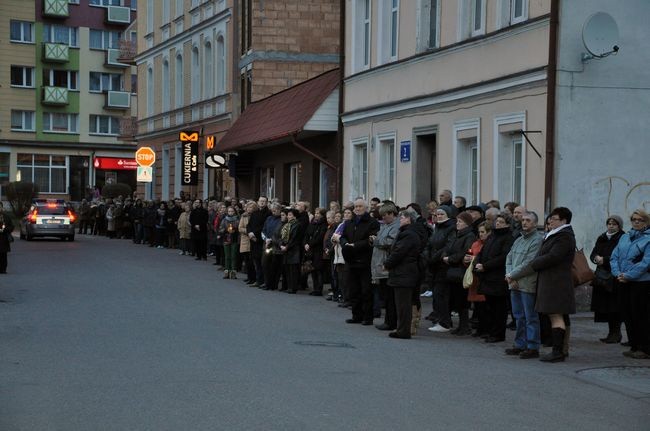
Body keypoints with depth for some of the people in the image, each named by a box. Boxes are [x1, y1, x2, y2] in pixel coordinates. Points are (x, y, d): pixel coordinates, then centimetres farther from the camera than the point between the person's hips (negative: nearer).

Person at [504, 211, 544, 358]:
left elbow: (528, 264, -16)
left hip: (528, 284, -8)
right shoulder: (519, 240, 18)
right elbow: (509, 258, 14)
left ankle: (532, 347, 0)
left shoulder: (538, 240, -9)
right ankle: (520, 345, 20)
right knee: (519, 317, 13)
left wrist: (511, 275, -10)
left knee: (531, 317, -3)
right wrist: (510, 277, -3)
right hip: (515, 284, 8)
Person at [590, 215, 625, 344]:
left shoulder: (623, 239, -5)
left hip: (615, 278, -6)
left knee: (614, 307, -8)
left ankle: (615, 333, 0)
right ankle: (612, 333, 13)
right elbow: (593, 254, 14)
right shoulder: (602, 239, 17)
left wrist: (604, 260, -15)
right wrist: (596, 258, -9)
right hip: (601, 276, 6)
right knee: (603, 307, 5)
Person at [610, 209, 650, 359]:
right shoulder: (625, 237, 14)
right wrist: (618, 273, -7)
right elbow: (614, 256, 10)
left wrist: (628, 276, -18)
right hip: (624, 283, 7)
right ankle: (634, 346, 19)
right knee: (627, 314, 10)